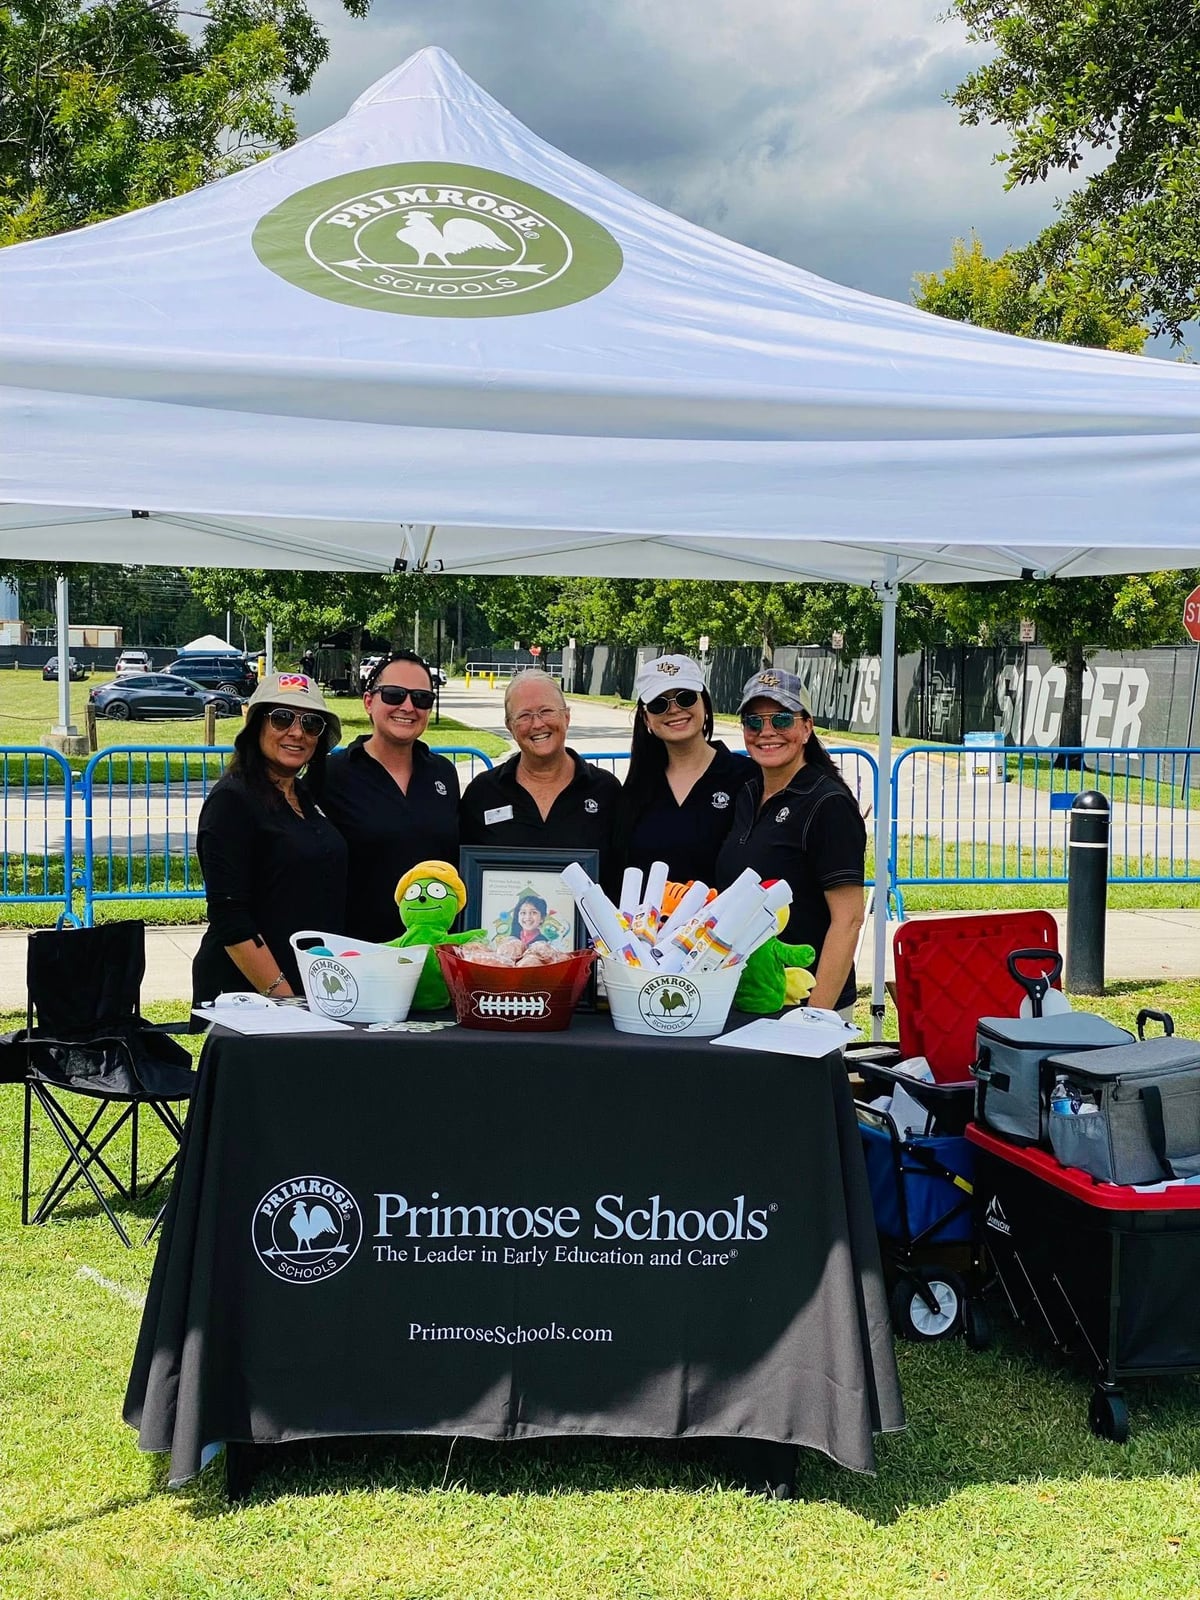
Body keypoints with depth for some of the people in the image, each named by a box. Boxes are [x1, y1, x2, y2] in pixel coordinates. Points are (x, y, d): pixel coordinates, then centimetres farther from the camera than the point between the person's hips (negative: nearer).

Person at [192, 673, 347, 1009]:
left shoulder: (307, 796, 10)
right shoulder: (232, 800, -12)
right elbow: (230, 921, -17)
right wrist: (283, 998, -21)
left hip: (315, 990, 7)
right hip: (245, 991, -7)